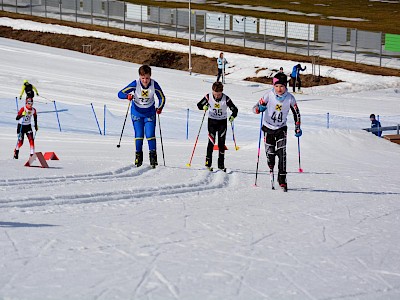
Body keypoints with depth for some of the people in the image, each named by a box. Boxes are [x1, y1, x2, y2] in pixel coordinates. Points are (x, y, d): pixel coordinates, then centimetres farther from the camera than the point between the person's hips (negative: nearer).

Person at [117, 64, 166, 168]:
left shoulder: (154, 85, -18)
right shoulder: (135, 84, -21)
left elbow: (162, 98, -4)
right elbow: (120, 94, -19)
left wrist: (159, 108, -22)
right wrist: (128, 96, -40)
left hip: (150, 112, 0)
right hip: (137, 112, 0)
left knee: (150, 135, -9)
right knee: (139, 134, -5)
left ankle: (153, 156, -2)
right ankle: (138, 155, 9)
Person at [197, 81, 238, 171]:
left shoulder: (226, 99, -16)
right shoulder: (208, 97, -13)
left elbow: (234, 109, -11)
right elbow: (199, 105, -3)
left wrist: (232, 116, -31)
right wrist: (204, 107, -26)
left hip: (222, 122, 0)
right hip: (212, 121, 0)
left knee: (221, 143, 3)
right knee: (211, 142, -9)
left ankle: (221, 164, 12)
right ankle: (208, 162, 1)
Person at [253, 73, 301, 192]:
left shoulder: (290, 98, -10)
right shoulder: (269, 95, -13)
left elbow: (296, 113, 6)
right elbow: (255, 108, -11)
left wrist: (297, 128, 1)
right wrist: (259, 108, -35)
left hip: (281, 128, 0)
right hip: (268, 128, 0)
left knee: (282, 153, -13)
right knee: (270, 152, 0)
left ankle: (282, 179, -10)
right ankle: (271, 166, 33)